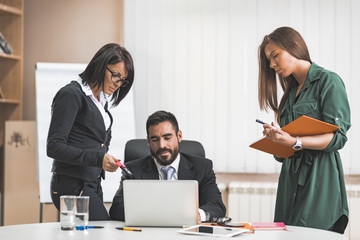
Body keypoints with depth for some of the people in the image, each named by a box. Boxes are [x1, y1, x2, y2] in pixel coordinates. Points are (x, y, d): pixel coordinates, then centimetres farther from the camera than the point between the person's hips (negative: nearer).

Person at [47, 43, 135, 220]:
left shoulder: (101, 100, 17)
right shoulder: (71, 94, -9)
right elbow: (54, 147, -16)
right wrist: (98, 158, -23)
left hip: (93, 185, 9)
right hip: (73, 186, -9)